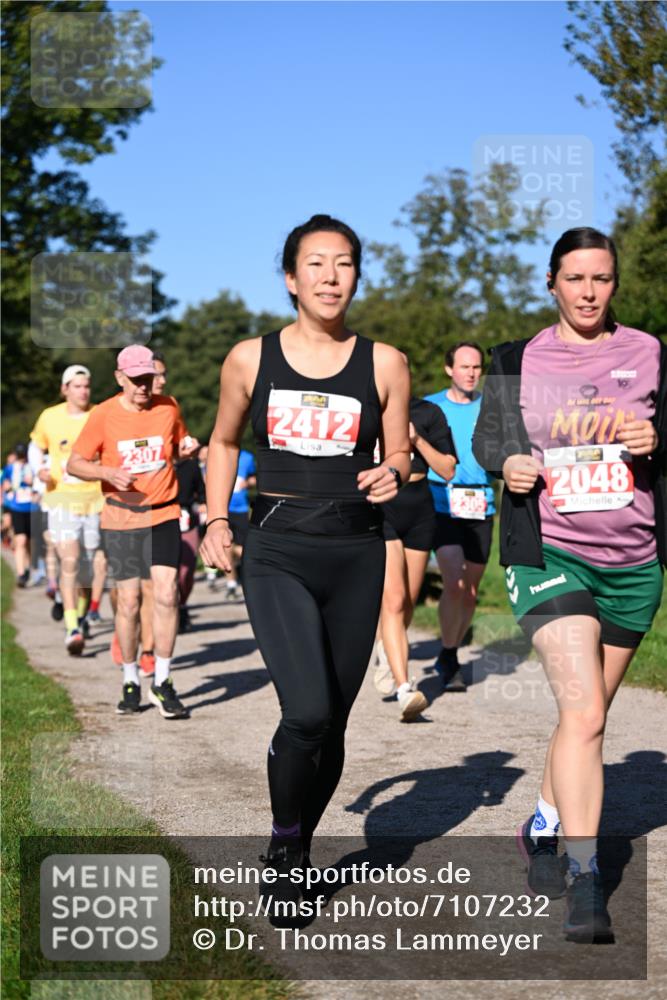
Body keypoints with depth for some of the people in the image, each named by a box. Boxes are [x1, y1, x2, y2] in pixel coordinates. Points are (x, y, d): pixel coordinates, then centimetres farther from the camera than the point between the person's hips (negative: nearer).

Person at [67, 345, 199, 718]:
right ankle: (131, 681, 18)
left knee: (166, 595, -11)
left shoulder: (169, 407, 2)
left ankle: (162, 682, -1)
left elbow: (181, 443, 19)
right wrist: (108, 472, -18)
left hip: (163, 515, 1)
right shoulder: (104, 414, -3)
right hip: (121, 517, -1)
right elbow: (74, 463, 1)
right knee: (129, 601, 2)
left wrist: (188, 447, -5)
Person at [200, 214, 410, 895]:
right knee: (308, 713, -19)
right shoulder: (250, 360, 4)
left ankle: (296, 856, 28)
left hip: (356, 555, 2)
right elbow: (224, 441, 19)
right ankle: (283, 844, 7)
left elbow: (400, 452, 12)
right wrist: (217, 521, 7)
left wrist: (393, 473, -11)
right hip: (277, 551, -2)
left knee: (331, 724, 6)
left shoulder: (383, 365, 3)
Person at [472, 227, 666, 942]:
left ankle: (542, 830, 37)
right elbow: (485, 436, 13)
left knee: (585, 714, 14)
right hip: (548, 552, -3)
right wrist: (507, 463, -9)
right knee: (584, 714, -17)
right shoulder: (516, 362, 4)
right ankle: (585, 888, -13)